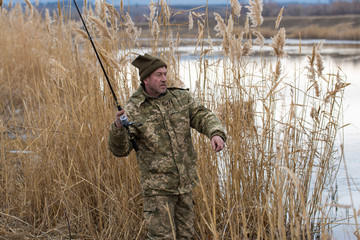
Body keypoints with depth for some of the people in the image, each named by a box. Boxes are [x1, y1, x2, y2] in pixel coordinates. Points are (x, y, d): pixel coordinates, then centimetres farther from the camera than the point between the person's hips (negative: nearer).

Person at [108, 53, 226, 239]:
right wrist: (118, 127, -33)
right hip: (157, 187, -5)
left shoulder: (181, 98, 3)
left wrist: (216, 133, -27)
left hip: (185, 183, 5)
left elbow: (203, 117, -4)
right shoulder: (133, 110, -9)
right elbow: (120, 150, -11)